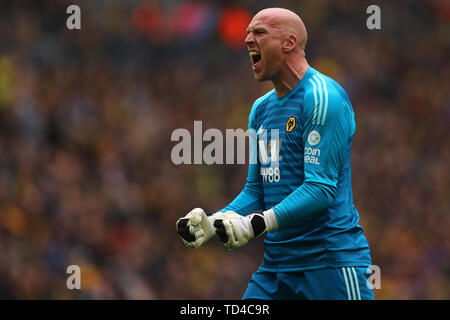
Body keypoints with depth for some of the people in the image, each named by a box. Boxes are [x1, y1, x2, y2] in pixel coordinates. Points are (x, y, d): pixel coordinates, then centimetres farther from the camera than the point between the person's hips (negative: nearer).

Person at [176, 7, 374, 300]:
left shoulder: (323, 97, -10)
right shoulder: (262, 109, 16)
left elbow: (322, 188, -17)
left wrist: (260, 223, -26)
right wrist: (213, 223, 1)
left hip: (332, 262, -7)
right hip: (276, 262, 7)